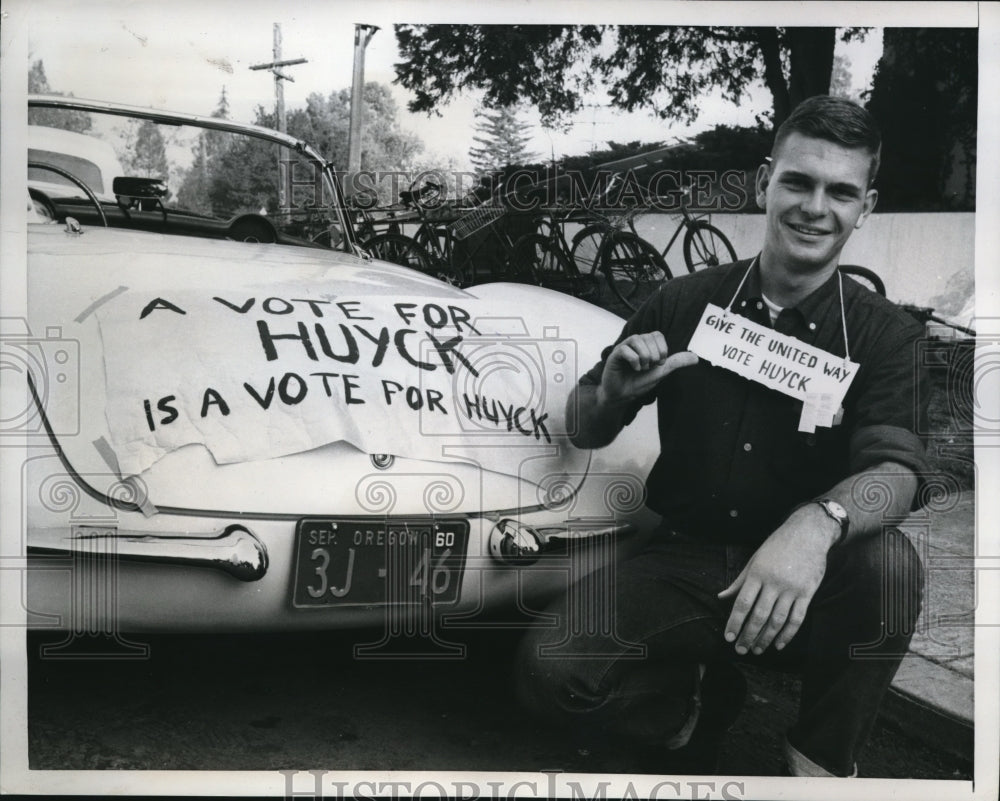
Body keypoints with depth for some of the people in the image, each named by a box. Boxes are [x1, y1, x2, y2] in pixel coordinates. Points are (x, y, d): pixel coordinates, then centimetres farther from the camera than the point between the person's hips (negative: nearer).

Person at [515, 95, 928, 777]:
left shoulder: (886, 335, -3)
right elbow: (584, 434, 7)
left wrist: (818, 522, -42)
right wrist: (613, 394, -17)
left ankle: (820, 762, -5)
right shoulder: (685, 303, 1)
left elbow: (895, 473, -19)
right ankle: (698, 700, 9)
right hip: (685, 561, 1)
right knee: (550, 668, -23)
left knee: (890, 562, -32)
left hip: (811, 587, 0)